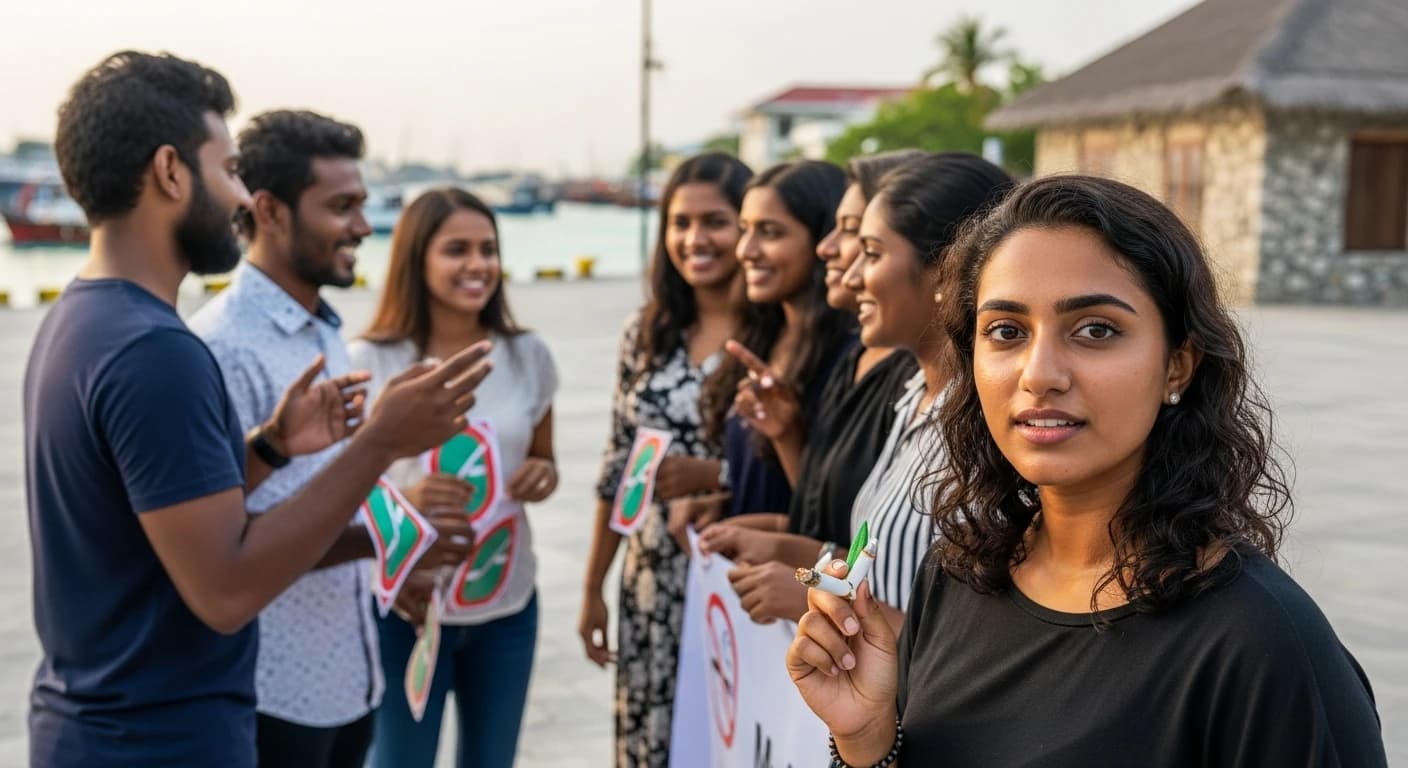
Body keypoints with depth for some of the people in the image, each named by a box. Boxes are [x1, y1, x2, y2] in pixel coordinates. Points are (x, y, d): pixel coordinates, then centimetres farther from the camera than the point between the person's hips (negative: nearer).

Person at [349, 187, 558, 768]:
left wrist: (545, 477, -9)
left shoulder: (528, 355, 1)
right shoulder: (369, 362, -10)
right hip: (405, 607, -4)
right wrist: (403, 499, -24)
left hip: (507, 602, 4)